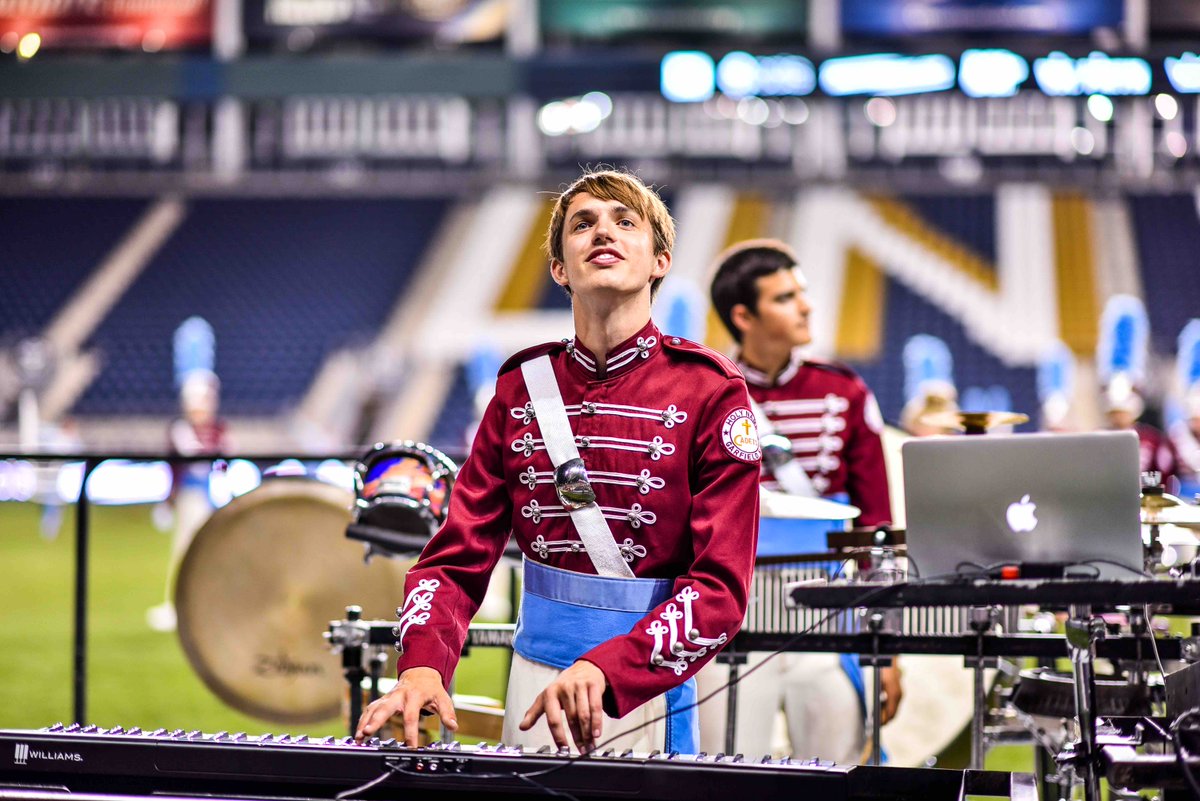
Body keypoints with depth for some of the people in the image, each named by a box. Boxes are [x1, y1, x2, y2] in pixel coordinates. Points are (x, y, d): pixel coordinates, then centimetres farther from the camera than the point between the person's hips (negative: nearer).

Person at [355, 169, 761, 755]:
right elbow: (458, 556, 4)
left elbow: (721, 585, -14)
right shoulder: (521, 387, 7)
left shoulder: (709, 392, -6)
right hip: (535, 676, 3)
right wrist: (423, 666, -17)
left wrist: (605, 669, -29)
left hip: (649, 683, -3)